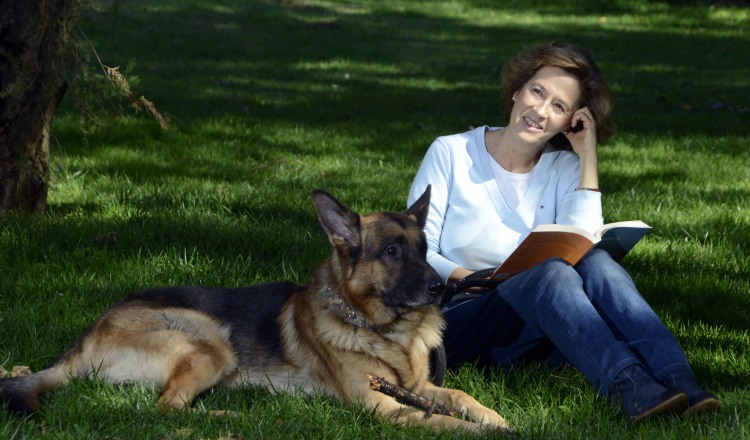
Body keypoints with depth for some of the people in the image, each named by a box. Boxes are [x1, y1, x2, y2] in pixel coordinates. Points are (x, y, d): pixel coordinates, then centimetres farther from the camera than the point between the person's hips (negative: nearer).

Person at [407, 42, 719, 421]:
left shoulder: (564, 169, 12)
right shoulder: (451, 154, 4)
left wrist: (588, 156, -5)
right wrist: (464, 277, -21)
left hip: (533, 335, 3)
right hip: (457, 326, -3)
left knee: (595, 262, -28)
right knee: (552, 272, -33)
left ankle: (678, 385, -49)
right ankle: (629, 389, -56)